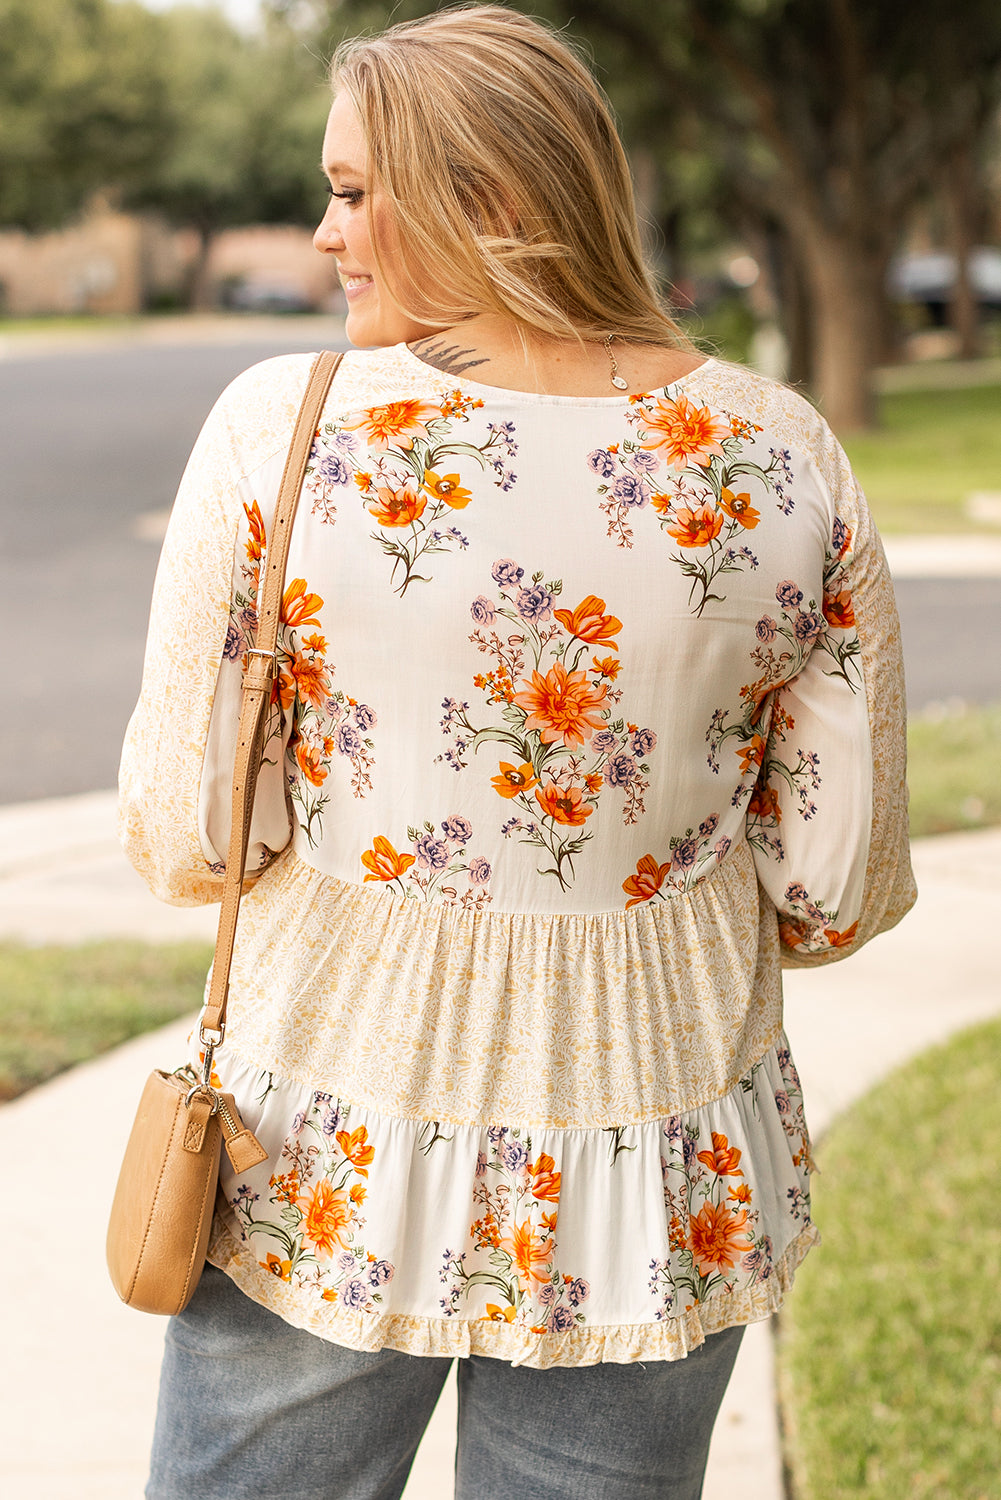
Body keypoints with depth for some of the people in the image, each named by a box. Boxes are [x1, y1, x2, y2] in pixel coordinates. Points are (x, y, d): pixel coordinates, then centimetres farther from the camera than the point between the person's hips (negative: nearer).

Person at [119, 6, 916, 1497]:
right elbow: (844, 885, -4)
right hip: (663, 1202, 2)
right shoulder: (785, 459, -9)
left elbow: (185, 840, -12)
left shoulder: (282, 426, -15)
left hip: (332, 1167, -2)